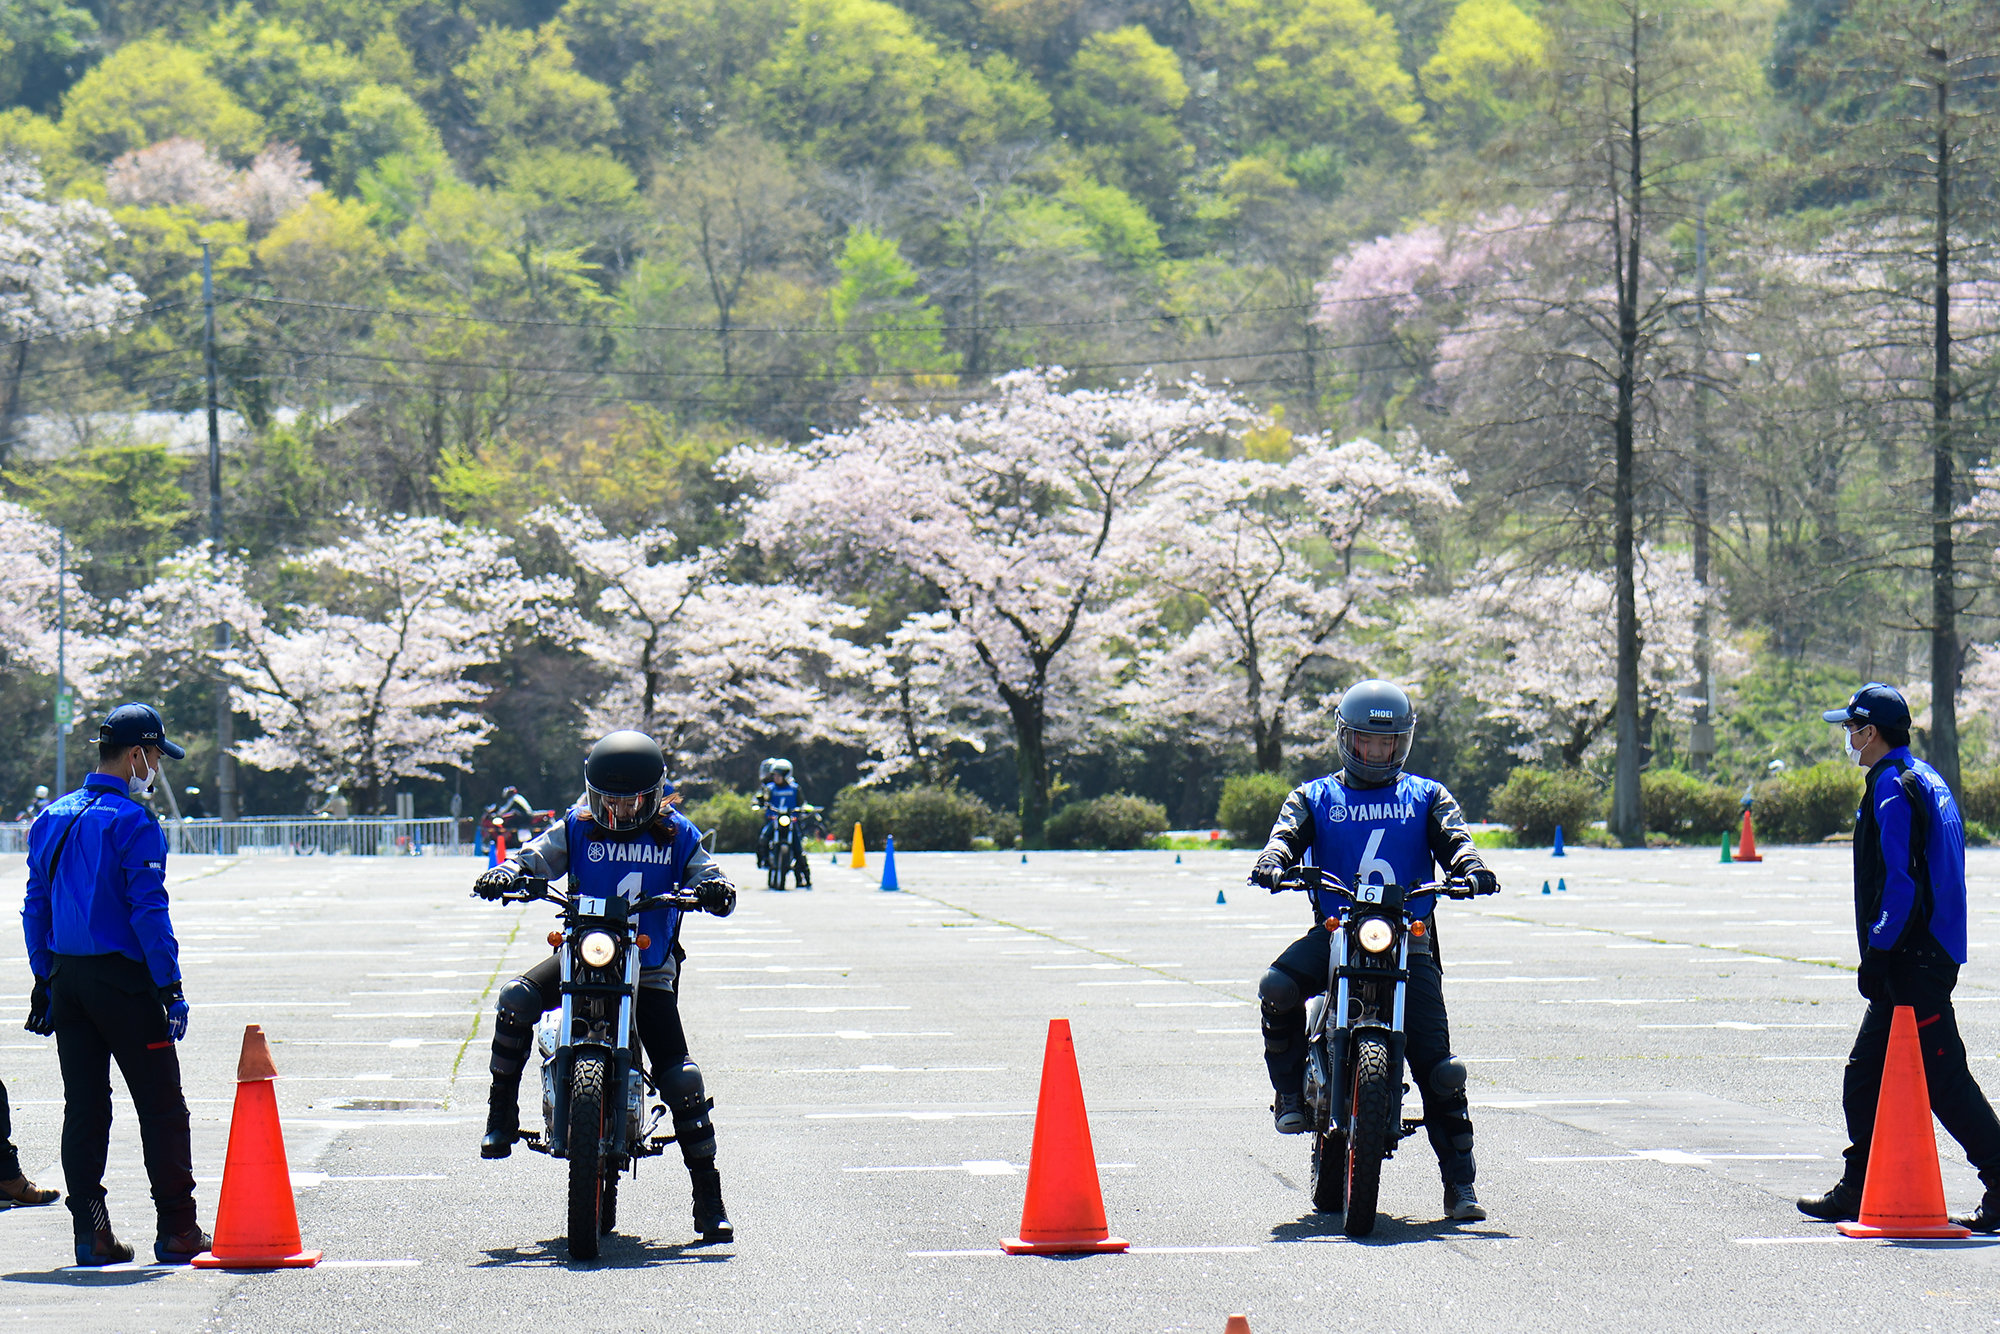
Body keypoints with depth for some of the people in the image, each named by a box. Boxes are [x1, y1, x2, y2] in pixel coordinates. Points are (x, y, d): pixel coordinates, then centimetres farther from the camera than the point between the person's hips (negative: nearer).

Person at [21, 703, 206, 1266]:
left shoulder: (51, 819, 11)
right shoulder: (132, 822, -12)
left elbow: (36, 908, 14)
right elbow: (149, 910, -16)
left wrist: (44, 982, 18)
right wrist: (170, 987, -14)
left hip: (65, 978, 7)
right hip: (123, 976, -7)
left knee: (84, 1106, 10)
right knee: (161, 1105, 0)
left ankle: (91, 1234, 9)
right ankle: (177, 1230, 1)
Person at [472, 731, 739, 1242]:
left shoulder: (675, 836, 4)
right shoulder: (577, 829, 4)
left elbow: (706, 875, 2)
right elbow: (536, 857, -3)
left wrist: (717, 891, -23)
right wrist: (506, 874, -25)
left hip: (650, 968, -1)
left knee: (680, 1078, -11)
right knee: (517, 999, -28)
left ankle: (708, 1195, 0)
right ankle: (502, 1113, -9)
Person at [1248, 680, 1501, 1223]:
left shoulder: (1427, 796, 17)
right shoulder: (1316, 797, 16)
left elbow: (1452, 838, 2)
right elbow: (1288, 832, 0)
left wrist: (1471, 868, -22)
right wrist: (1272, 861, -24)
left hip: (1411, 935, 0)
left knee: (1438, 1064, -10)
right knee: (1278, 986, -31)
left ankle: (1459, 1180, -3)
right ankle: (1291, 1093, -10)